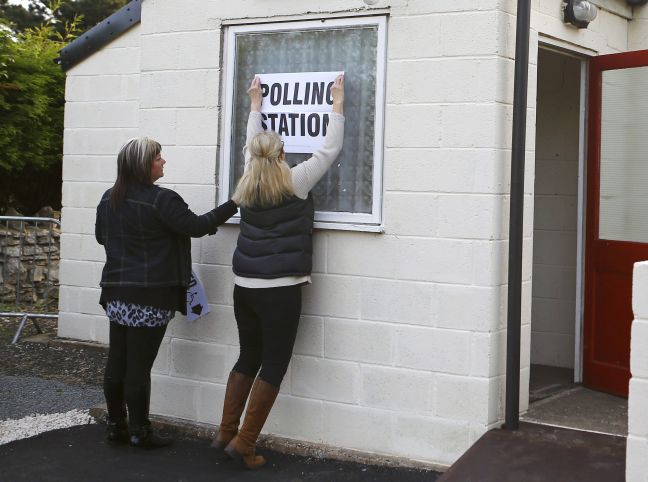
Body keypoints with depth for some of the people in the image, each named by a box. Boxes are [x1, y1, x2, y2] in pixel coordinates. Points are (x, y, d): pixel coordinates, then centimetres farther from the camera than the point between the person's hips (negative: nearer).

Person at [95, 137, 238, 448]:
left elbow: (101, 236, 21)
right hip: (150, 296, -7)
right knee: (139, 365, -1)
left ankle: (116, 426, 20)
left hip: (115, 292, 7)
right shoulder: (161, 200, -16)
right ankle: (140, 432, 8)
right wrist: (234, 205, -3)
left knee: (117, 362, 12)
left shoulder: (109, 199, 8)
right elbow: (197, 226, -12)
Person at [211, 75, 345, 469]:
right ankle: (244, 443, 2)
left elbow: (253, 145, 25)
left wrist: (255, 105, 38)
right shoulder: (293, 183, -7)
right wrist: (338, 104, 11)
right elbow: (331, 149, 1)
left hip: (244, 286, 6)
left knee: (248, 358, 17)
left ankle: (226, 433, 19)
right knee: (273, 365, 1)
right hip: (280, 289, -6)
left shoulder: (248, 184, 7)